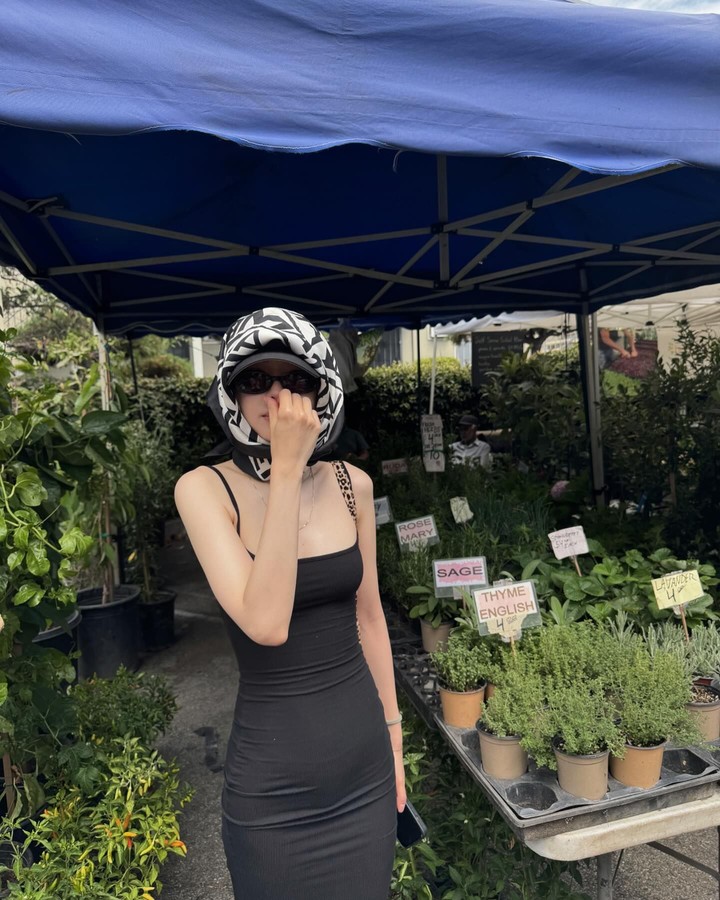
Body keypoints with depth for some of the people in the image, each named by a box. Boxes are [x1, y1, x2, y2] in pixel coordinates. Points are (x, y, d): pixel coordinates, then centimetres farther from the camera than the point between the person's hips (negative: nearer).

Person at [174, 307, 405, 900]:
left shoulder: (353, 484, -3)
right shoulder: (205, 489, -15)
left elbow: (369, 616, 6)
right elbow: (266, 624, -28)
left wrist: (393, 731, 11)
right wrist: (286, 468, -28)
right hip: (272, 779, -3)